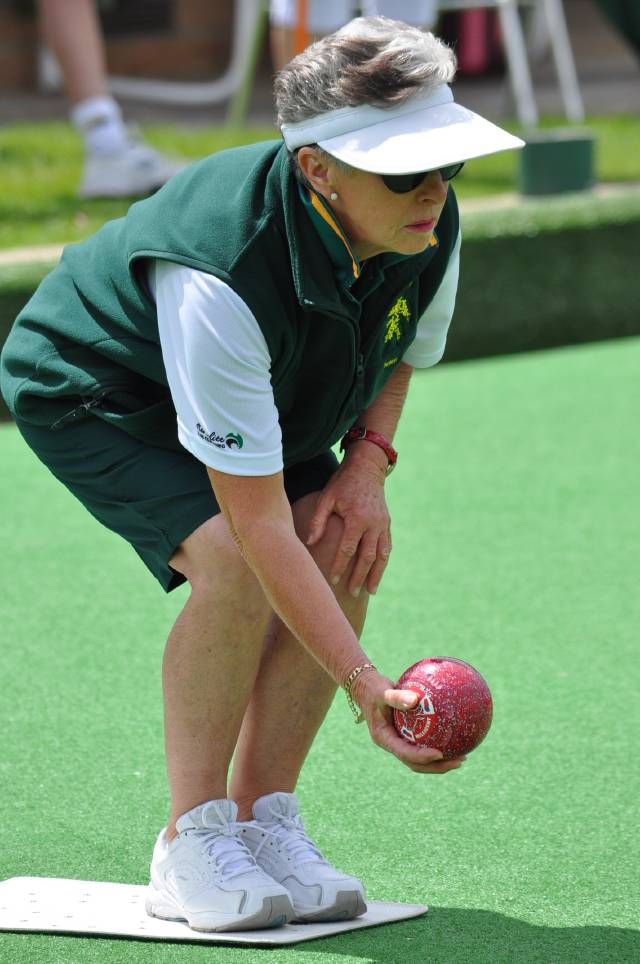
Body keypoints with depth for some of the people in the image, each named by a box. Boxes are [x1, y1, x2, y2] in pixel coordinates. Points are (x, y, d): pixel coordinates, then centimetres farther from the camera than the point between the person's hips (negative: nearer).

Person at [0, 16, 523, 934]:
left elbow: (401, 353, 4)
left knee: (344, 559, -14)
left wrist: (367, 464, -15)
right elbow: (258, 522, -40)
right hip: (87, 390, -7)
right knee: (233, 561, -29)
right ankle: (191, 846, -14)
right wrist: (365, 684, -45)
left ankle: (263, 821, -2)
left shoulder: (431, 229, -22)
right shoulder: (218, 280, -43)